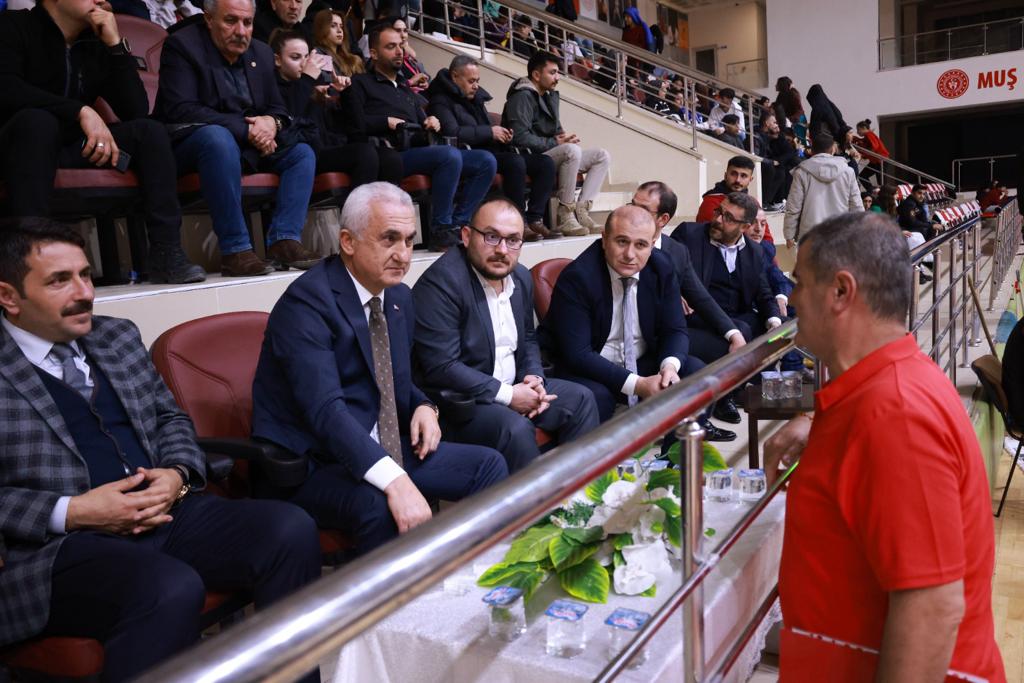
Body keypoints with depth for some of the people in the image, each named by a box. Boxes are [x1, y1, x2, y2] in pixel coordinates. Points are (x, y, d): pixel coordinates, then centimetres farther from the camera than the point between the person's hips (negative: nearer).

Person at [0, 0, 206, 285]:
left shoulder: (96, 44, 10)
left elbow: (137, 110, 0)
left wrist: (116, 45, -6)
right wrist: (81, 110, -28)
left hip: (72, 152, 4)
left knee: (148, 130, -14)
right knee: (37, 120, -35)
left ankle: (166, 255, -25)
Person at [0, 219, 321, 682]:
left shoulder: (118, 337, 16)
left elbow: (171, 418, 20)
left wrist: (177, 474, -1)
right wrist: (71, 513, -17)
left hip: (161, 514, 6)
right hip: (55, 545, -5)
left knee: (290, 529, -18)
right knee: (172, 589, -36)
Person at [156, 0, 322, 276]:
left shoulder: (261, 53, 9)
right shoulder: (181, 45, -10)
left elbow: (277, 109, 13)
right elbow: (180, 111, -21)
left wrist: (271, 123, -14)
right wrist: (246, 129, -26)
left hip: (247, 147, 7)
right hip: (188, 145, -7)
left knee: (302, 152, -3)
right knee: (217, 137, -37)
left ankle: (284, 240, -17)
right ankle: (235, 250, -36)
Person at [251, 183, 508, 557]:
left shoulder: (400, 296, 8)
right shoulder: (306, 302, -19)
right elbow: (325, 409, -31)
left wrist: (424, 408, -3)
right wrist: (395, 481, -43)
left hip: (380, 449, 8)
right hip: (310, 462, -8)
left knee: (488, 465, -1)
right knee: (381, 505, -36)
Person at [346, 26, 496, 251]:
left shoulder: (406, 88, 33)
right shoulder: (361, 83, 11)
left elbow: (421, 121, 29)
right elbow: (357, 123, -5)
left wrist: (431, 123, 7)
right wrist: (388, 121, -3)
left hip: (419, 150, 8)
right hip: (393, 155, -8)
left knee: (486, 161, -7)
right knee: (450, 155, -35)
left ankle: (457, 223, -11)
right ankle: (439, 231, -28)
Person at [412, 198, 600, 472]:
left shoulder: (522, 277, 6)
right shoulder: (441, 282, -20)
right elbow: (441, 367, -24)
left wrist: (534, 378, -2)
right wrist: (507, 395, -20)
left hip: (513, 388, 8)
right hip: (460, 401, -8)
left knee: (580, 398, 3)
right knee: (515, 428, -30)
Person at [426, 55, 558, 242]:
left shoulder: (475, 97, 24)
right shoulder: (441, 101, -3)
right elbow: (452, 132, -21)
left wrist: (502, 134, 8)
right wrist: (490, 132, -14)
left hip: (491, 151, 9)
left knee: (546, 162, -7)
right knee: (515, 162, -34)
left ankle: (535, 219, -14)